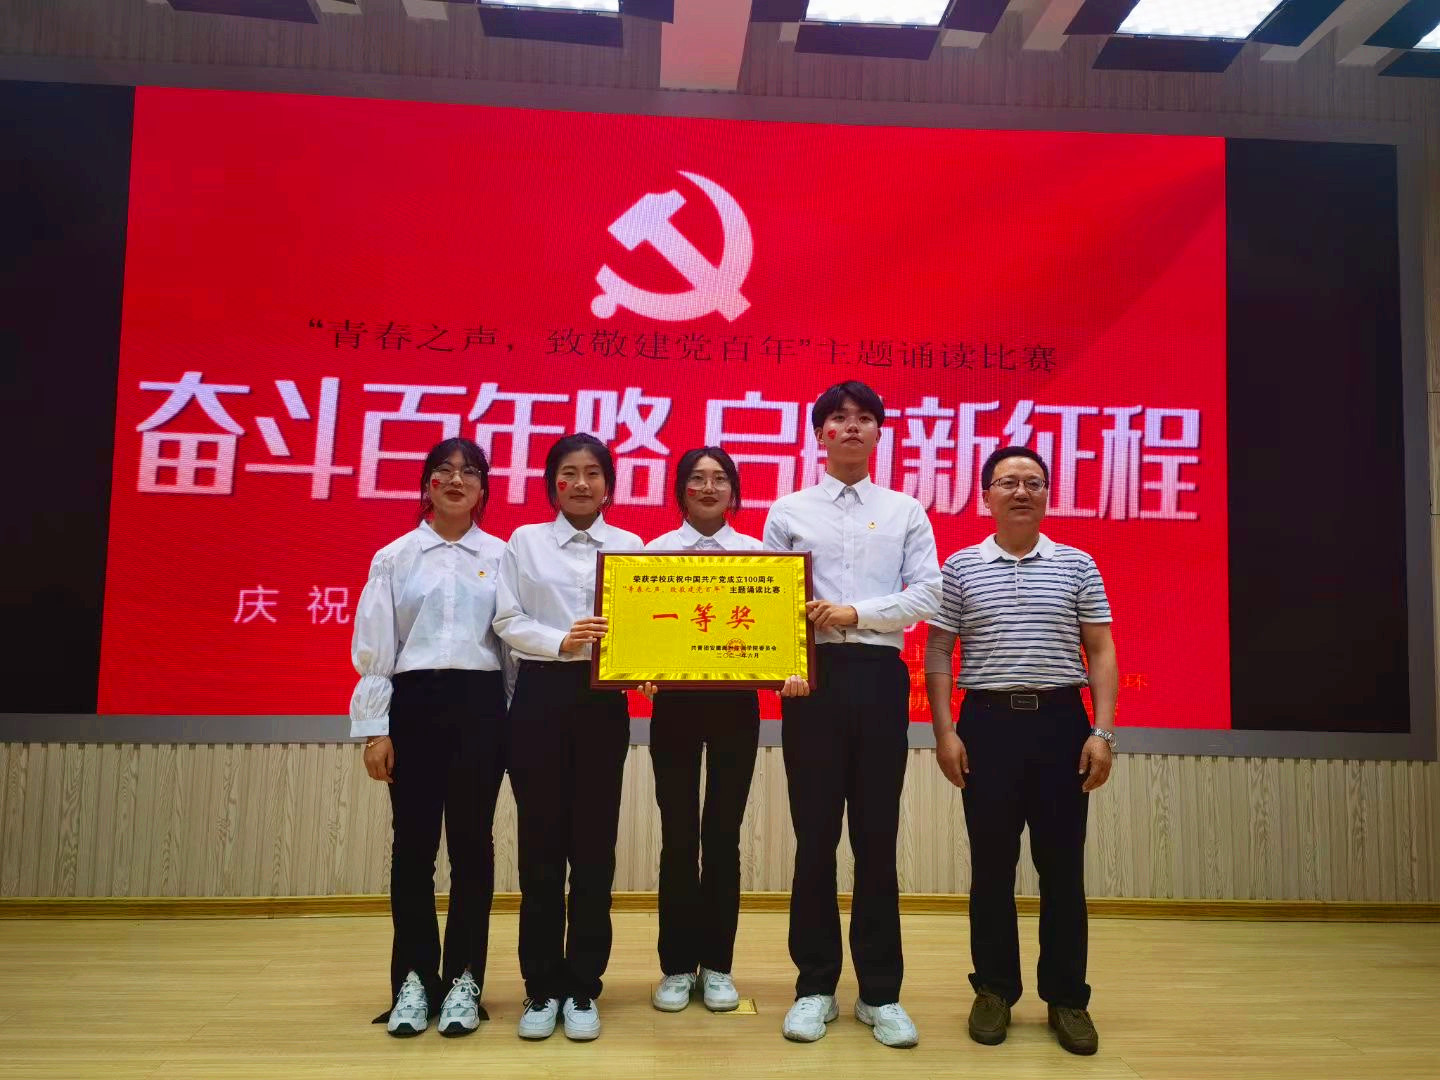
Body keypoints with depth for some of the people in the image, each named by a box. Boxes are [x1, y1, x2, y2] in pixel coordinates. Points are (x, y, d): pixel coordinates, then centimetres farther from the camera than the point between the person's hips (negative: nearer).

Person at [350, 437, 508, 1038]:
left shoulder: (500, 556, 7)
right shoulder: (394, 558, 7)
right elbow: (374, 649, 4)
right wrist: (375, 729, -2)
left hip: (480, 703, 0)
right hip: (414, 703, 0)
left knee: (471, 841, 3)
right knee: (414, 842, 4)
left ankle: (463, 981, 15)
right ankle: (413, 980, 17)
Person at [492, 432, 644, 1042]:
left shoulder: (630, 546, 9)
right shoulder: (524, 541, 8)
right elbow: (507, 620, 0)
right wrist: (561, 642, -17)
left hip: (602, 700, 0)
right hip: (540, 695, 0)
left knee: (593, 845, 4)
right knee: (541, 844, 4)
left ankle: (582, 988, 16)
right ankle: (541, 987, 16)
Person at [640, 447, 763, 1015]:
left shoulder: (757, 553, 6)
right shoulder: (656, 551, 5)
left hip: (735, 701, 1)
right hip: (675, 700, 0)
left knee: (724, 834, 6)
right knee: (678, 836, 3)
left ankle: (717, 966, 20)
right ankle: (677, 966, 17)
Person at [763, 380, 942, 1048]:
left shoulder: (906, 512, 10)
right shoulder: (788, 511, 9)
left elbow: (928, 593, 0)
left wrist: (856, 613, -13)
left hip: (879, 675, 1)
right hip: (812, 675, 0)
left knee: (877, 837, 5)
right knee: (815, 836, 4)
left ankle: (880, 993, 16)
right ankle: (815, 987, 17)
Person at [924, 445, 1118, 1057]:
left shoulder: (1077, 565, 7)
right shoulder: (961, 567, 5)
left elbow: (1101, 652, 5)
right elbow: (938, 654, 4)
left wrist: (1102, 732, -5)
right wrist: (945, 732, -5)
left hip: (1061, 721, 1)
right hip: (988, 722, 0)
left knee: (1062, 866, 5)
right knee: (992, 865, 6)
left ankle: (1068, 997, 18)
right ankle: (995, 990, 19)